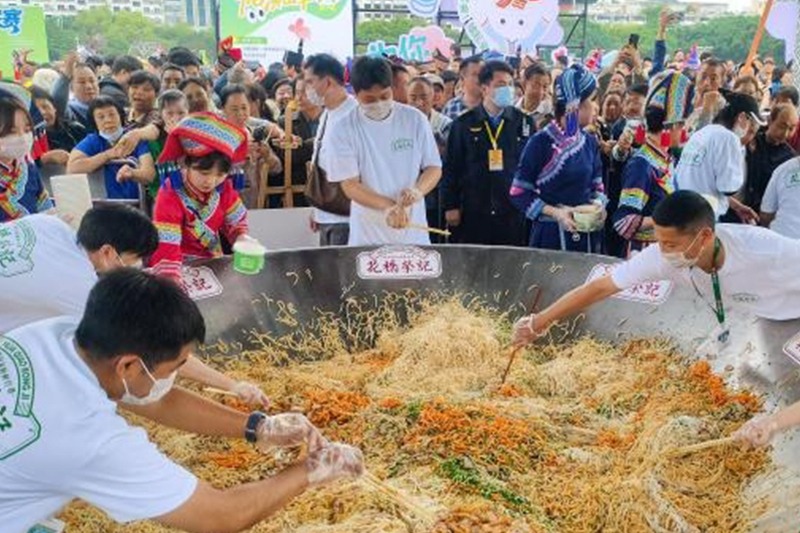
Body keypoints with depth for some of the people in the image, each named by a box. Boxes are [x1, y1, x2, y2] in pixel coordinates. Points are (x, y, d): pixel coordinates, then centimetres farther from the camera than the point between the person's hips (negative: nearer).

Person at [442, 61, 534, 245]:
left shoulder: (524, 122, 5)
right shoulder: (464, 124, 4)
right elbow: (451, 168, 5)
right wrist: (450, 207, 0)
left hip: (513, 214, 1)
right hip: (473, 214, 0)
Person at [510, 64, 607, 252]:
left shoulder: (589, 142, 8)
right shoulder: (541, 142, -9)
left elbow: (597, 187, 16)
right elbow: (519, 193, -9)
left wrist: (598, 204, -5)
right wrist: (555, 212, -18)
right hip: (551, 235, -5)